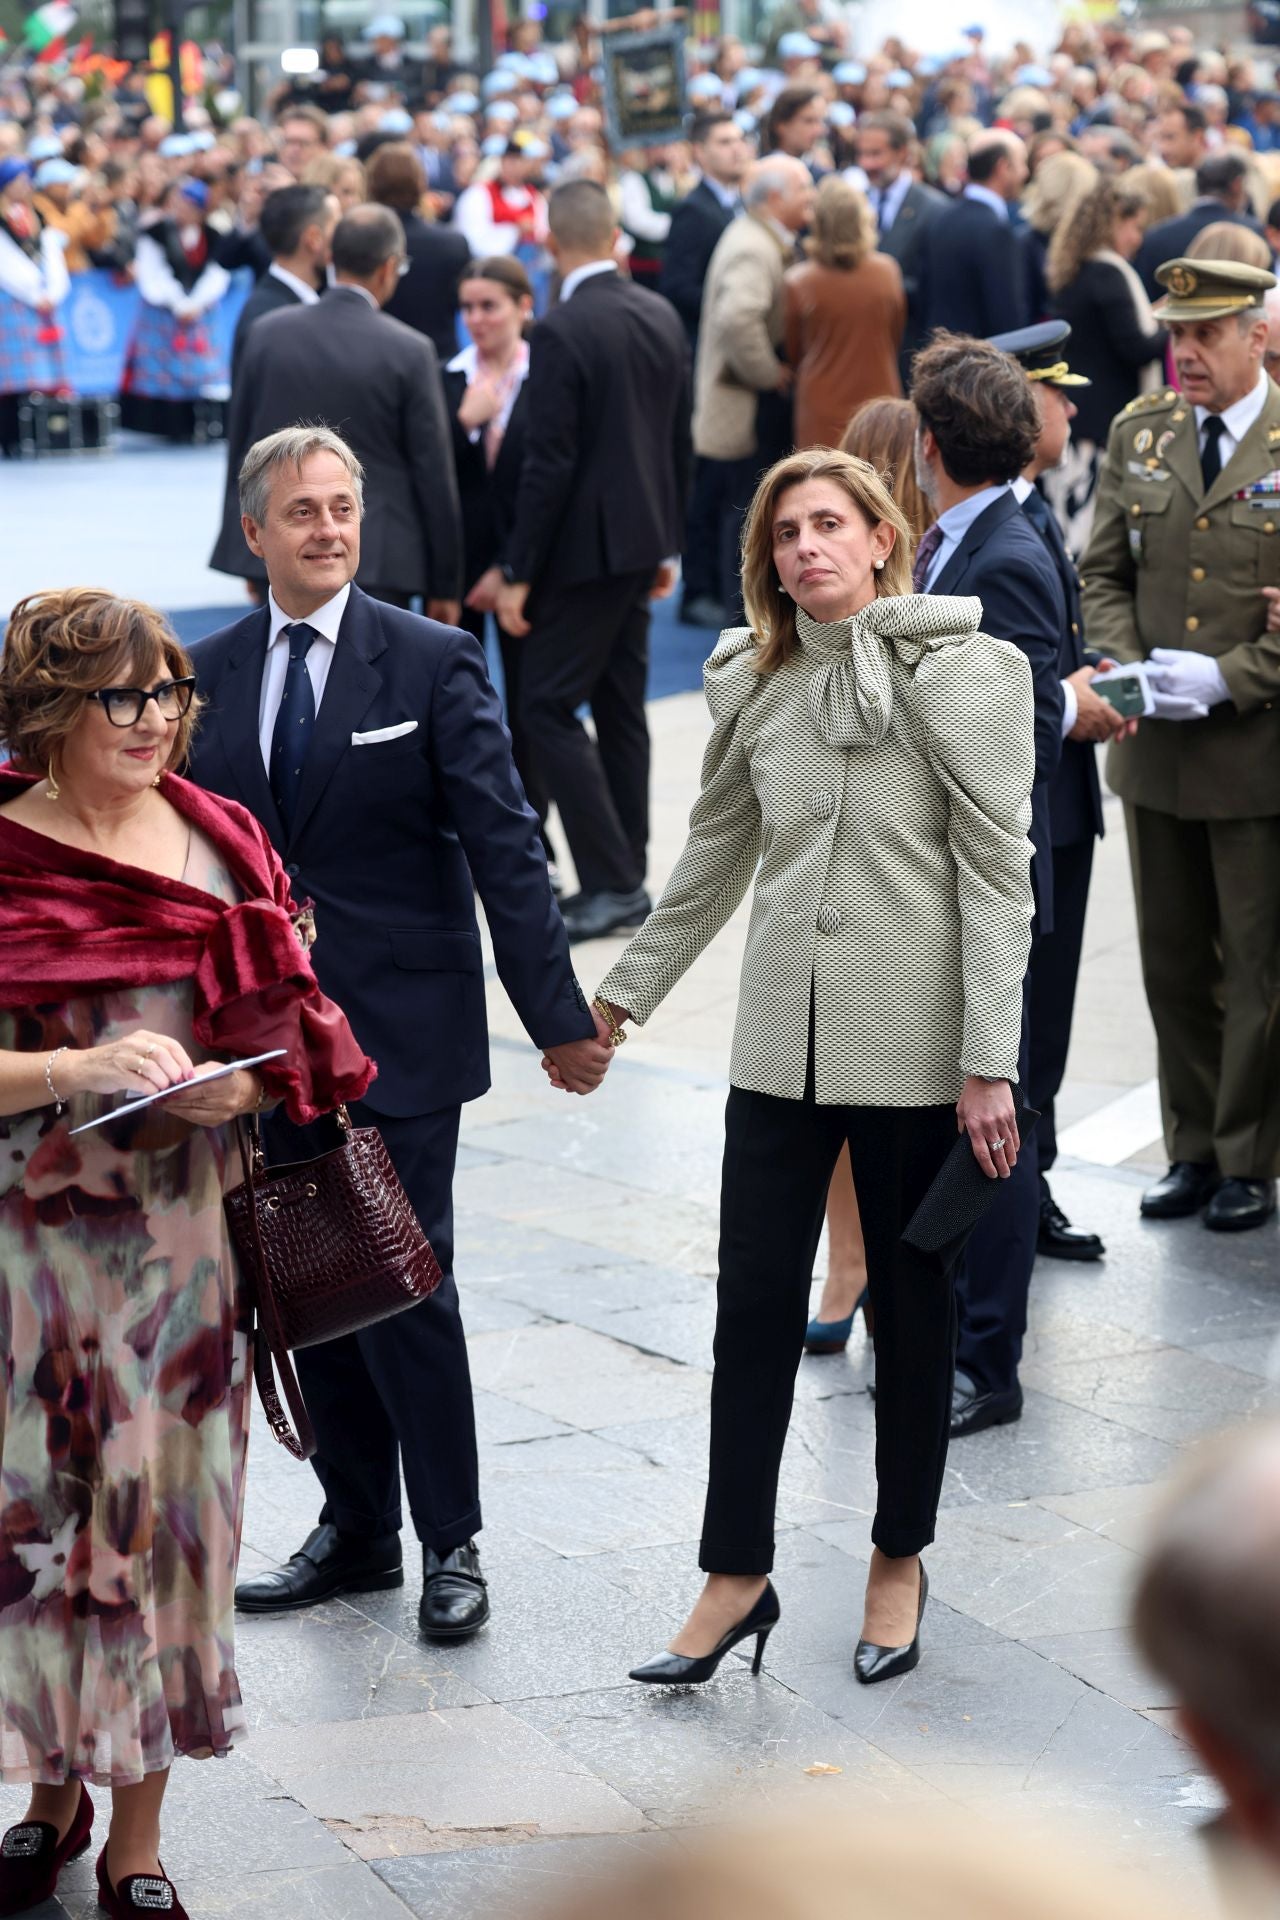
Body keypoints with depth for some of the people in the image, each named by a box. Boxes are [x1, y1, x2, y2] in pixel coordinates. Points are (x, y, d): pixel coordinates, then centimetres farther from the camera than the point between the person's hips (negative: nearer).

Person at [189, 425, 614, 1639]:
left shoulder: (432, 664, -5)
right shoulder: (211, 675, 6)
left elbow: (504, 852, -8)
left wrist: (558, 1018, -11)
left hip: (399, 1028, -4)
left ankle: (450, 1544, 9)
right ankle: (356, 1531, 25)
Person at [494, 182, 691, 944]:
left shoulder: (562, 333, -18)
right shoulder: (662, 317, 6)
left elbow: (549, 462, -19)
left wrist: (518, 573, -13)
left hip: (585, 548, -8)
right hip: (640, 542, 8)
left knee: (549, 707, -3)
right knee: (621, 707, 13)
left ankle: (612, 881, -7)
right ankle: (625, 879, 18)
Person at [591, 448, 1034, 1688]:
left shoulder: (960, 675, -9)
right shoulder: (759, 686, 6)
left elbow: (996, 874, -11)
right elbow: (714, 858, 18)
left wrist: (987, 1064, -15)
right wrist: (624, 993, 19)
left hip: (913, 1050, -4)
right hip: (782, 1045, 4)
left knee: (911, 1303, 10)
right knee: (753, 1303, 4)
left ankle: (899, 1561, 25)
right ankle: (736, 1577, 13)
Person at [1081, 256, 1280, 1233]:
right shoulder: (1139, 434, 7)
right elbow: (1105, 573, 10)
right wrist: (1130, 670, -6)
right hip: (1156, 749, 5)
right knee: (1173, 960, 13)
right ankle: (1194, 1149, 25)